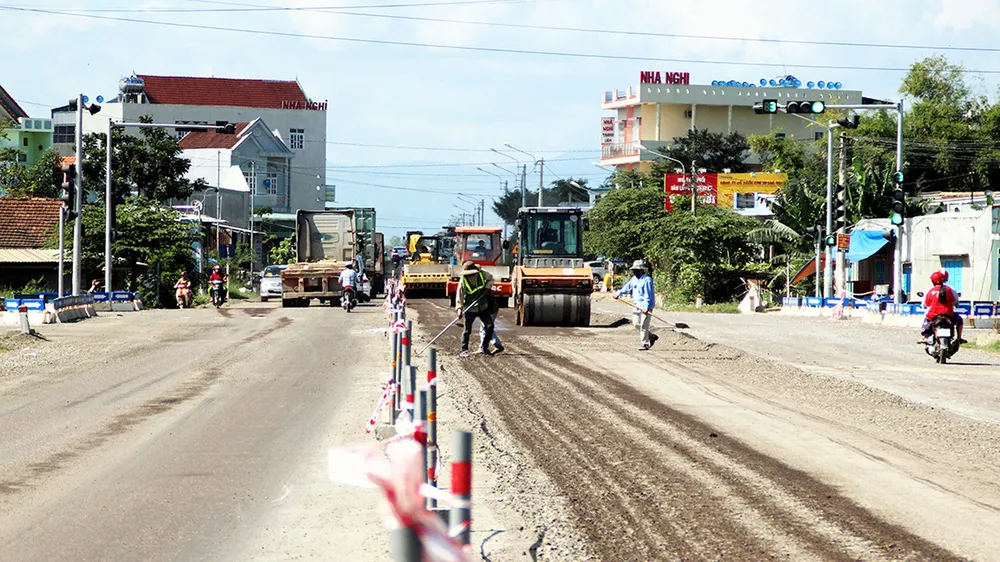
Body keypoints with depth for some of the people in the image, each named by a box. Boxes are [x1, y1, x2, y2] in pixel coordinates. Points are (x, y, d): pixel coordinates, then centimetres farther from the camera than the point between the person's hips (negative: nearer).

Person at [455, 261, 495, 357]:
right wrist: (459, 308, -29)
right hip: (470, 309, -4)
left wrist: (487, 288, -5)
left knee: (490, 326, -2)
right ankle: (464, 350, 12)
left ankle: (484, 346, 13)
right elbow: (459, 296, -18)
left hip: (483, 307, 4)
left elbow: (490, 279, 12)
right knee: (467, 331, -1)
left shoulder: (481, 274, -7)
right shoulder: (463, 281, -17)